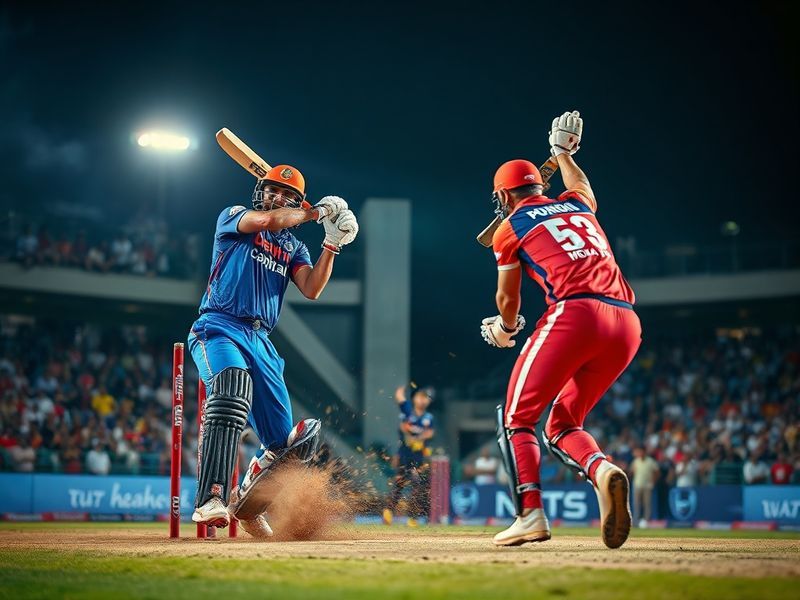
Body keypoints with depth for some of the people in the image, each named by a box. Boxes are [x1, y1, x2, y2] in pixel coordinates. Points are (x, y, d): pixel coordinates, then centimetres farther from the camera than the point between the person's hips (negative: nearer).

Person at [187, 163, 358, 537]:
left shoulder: (293, 247, 21)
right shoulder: (233, 217, 9)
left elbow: (311, 290, 4)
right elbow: (267, 220, -13)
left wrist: (332, 244, -5)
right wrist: (314, 212, -1)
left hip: (260, 341, 6)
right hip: (219, 328, -6)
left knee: (282, 443, 1)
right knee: (231, 397, -35)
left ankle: (246, 505, 26)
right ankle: (211, 502, -44)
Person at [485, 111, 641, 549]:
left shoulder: (510, 228, 12)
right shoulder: (576, 206, 25)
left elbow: (508, 299, 22)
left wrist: (505, 328, 42)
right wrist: (562, 153, 67)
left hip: (574, 314, -6)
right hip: (626, 323, 6)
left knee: (517, 418, 5)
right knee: (562, 425, 16)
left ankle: (531, 513, -13)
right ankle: (602, 470, -15)